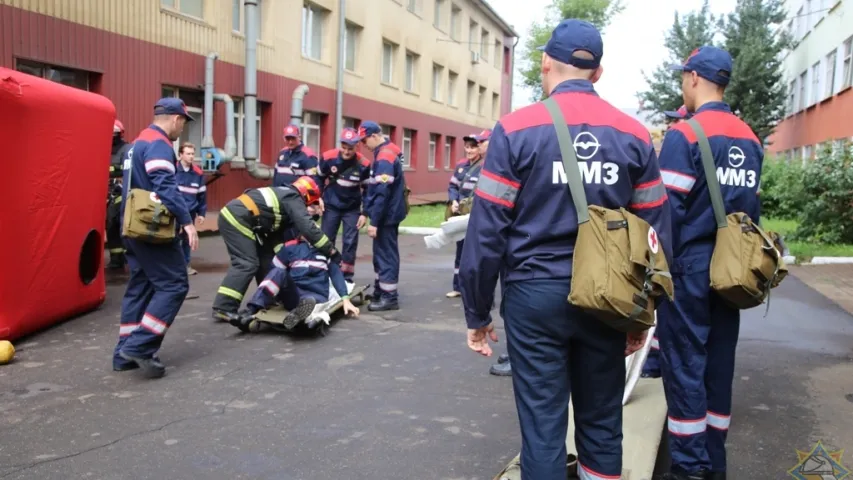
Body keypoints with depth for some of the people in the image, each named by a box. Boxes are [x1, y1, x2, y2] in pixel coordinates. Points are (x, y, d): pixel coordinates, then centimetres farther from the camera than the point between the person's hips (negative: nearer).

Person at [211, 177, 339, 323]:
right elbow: (308, 228, -13)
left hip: (232, 216, 10)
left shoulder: (284, 196, 22)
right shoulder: (294, 199, -5)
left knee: (265, 258, 16)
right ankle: (224, 308, -13)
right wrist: (332, 251, -10)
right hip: (236, 219, -10)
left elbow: (276, 231, 22)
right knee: (246, 264, -12)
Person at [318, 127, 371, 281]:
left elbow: (368, 189, -6)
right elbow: (319, 178, 2)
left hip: (352, 209, 0)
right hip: (331, 206, 1)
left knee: (350, 242, 0)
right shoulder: (328, 157, -16)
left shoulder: (363, 164, -17)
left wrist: (364, 213, -9)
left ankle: (346, 277, 11)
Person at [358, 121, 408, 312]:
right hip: (387, 214, 10)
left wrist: (374, 221, -22)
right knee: (381, 252, 17)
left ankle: (390, 296, 3)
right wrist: (367, 212, 18)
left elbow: (382, 193, -24)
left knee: (386, 254, -4)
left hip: (386, 215, -10)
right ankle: (380, 290, 28)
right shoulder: (385, 153, 12)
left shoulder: (384, 157, -19)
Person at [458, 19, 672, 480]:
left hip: (536, 294, -3)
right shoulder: (635, 135, 5)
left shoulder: (517, 128, -6)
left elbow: (487, 229, -9)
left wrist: (477, 312, 0)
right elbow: (655, 233, 6)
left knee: (542, 426, 5)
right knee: (602, 423, 16)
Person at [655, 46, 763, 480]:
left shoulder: (684, 134, -11)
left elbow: (669, 208, -15)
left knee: (684, 365, 1)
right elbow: (752, 205, 13)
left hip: (691, 265, -7)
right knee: (718, 363, 12)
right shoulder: (750, 139, 10)